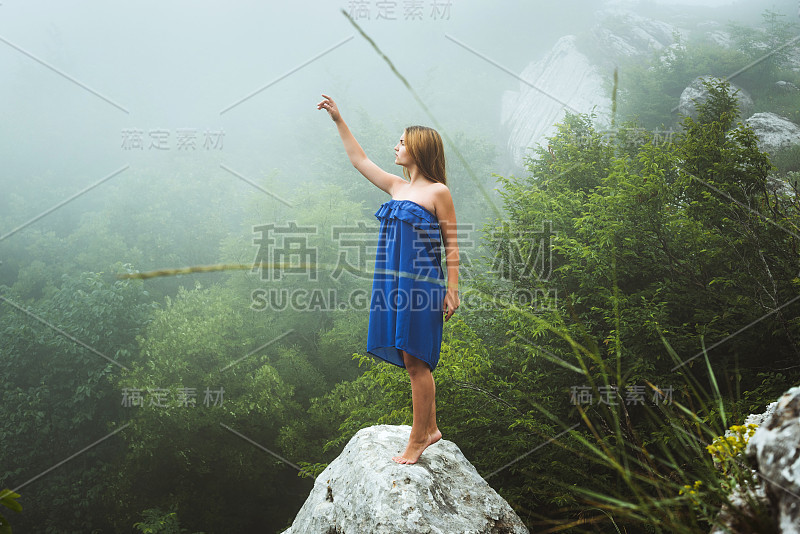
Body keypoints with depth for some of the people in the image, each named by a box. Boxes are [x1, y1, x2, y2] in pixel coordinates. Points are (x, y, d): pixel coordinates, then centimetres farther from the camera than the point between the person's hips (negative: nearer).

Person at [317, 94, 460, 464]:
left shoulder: (438, 192, -5)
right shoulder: (397, 187, 14)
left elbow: (451, 245, -5)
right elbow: (359, 160, 24)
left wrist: (452, 290, -10)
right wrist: (338, 120, 24)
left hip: (422, 284, -7)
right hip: (394, 282, 7)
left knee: (415, 361, -4)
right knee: (415, 363, 11)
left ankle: (417, 440, 5)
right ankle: (429, 430, 23)